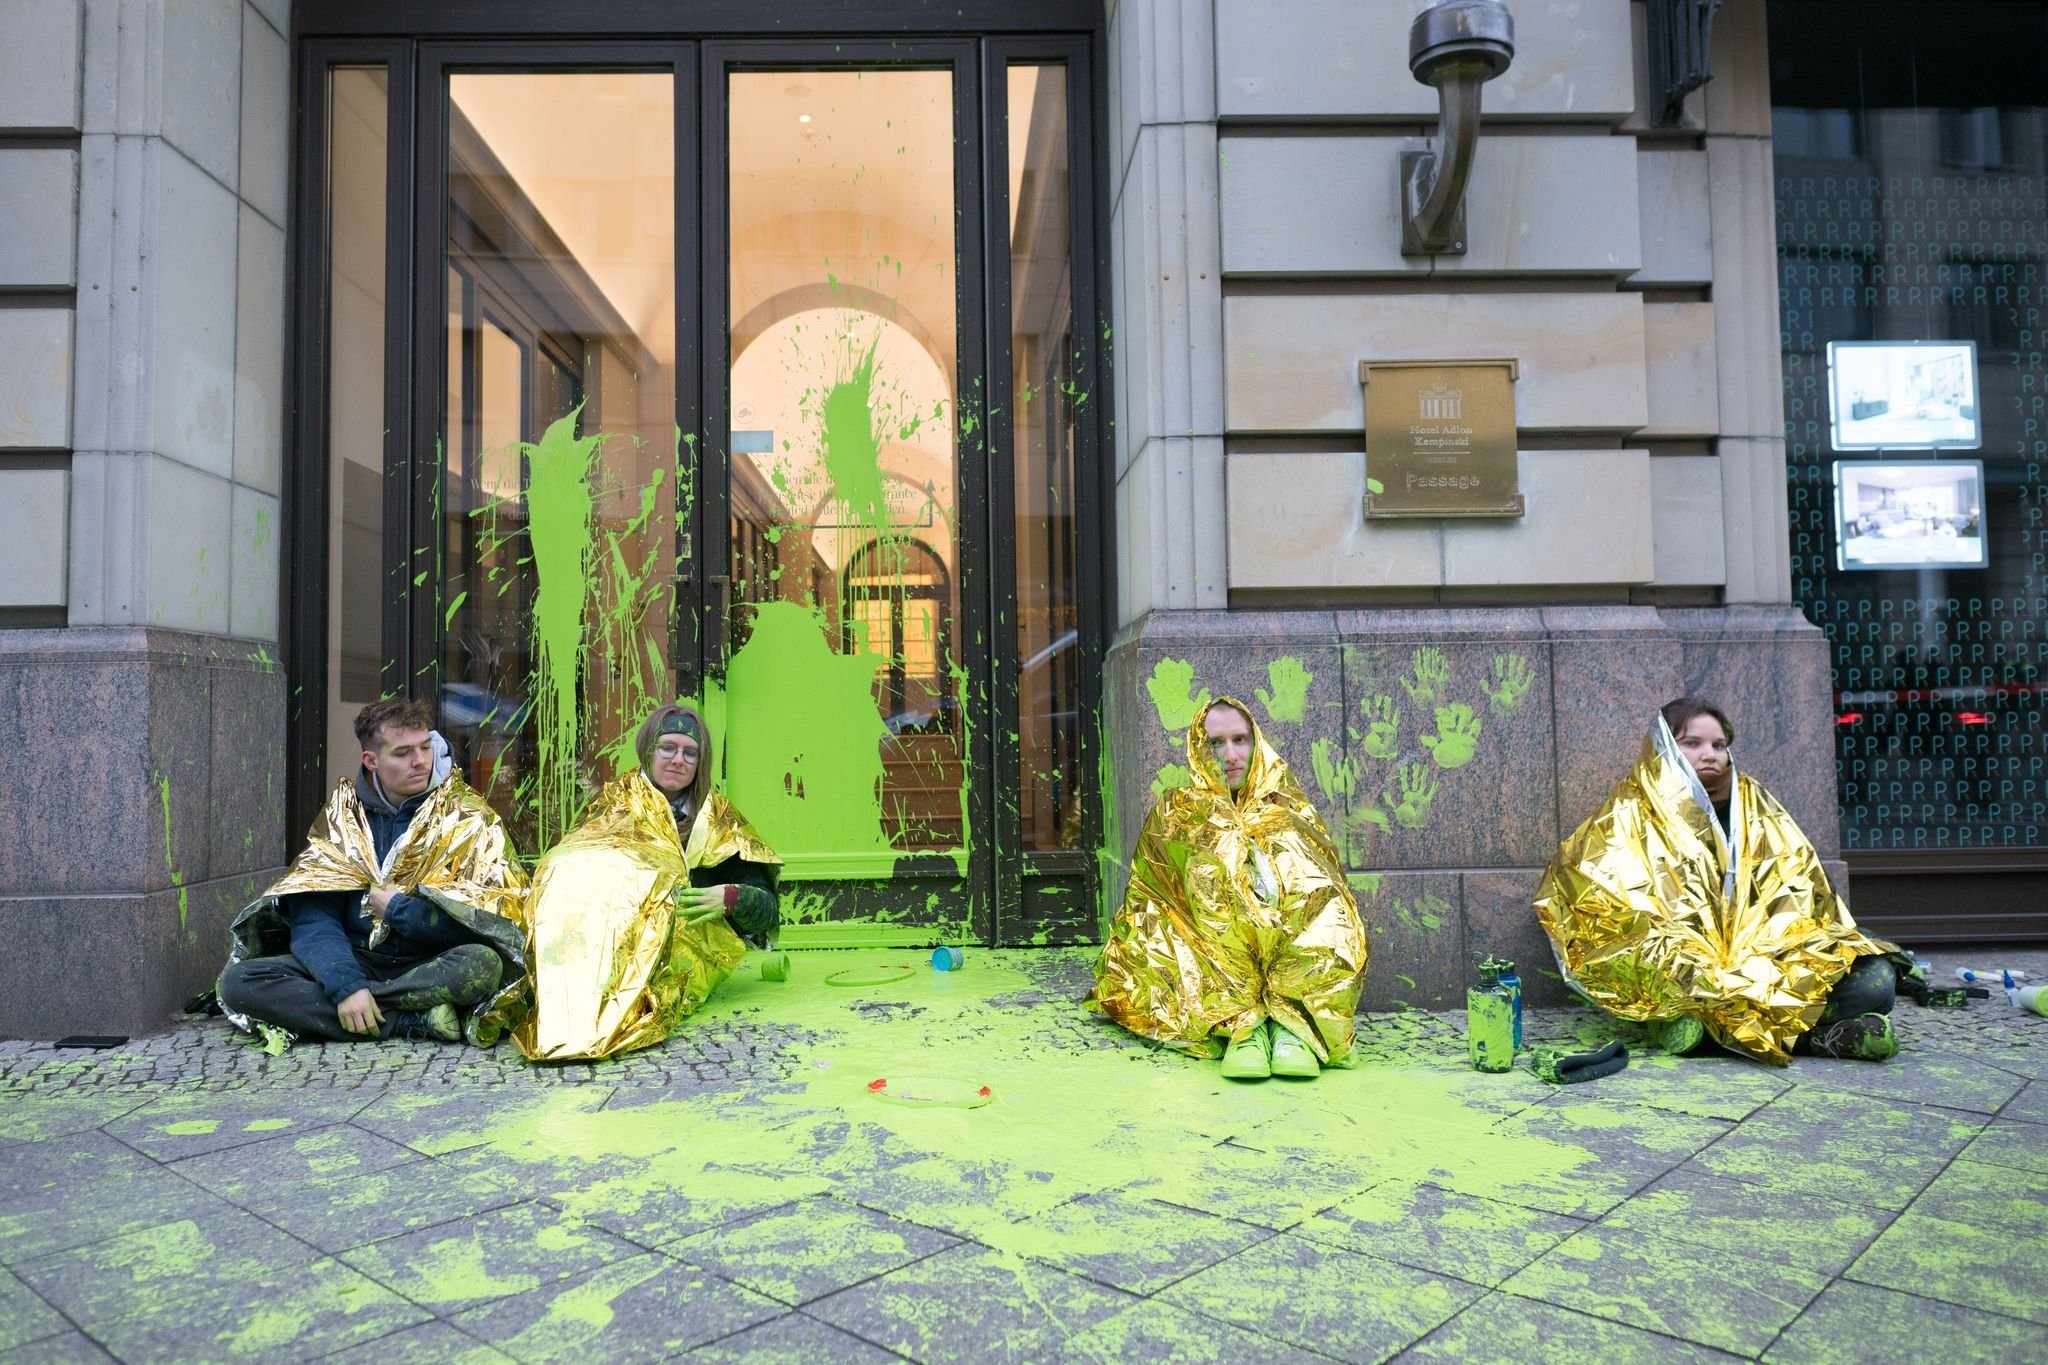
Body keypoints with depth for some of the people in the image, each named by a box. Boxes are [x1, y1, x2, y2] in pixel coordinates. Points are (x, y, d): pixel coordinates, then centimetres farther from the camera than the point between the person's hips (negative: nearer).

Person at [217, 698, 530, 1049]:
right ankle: (414, 1021, -23)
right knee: (238, 980, -19)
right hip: (355, 962, 3)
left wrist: (399, 910, -12)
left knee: (483, 964, -35)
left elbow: (487, 918, -11)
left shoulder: (467, 817, -1)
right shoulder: (341, 816, 5)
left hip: (433, 969, -3)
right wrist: (346, 984, -22)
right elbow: (313, 918, -6)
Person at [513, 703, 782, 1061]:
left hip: (685, 948, -1)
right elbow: (566, 863, 5)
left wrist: (730, 897, -13)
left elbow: (766, 909, 7)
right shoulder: (613, 802, 17)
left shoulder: (718, 821, 12)